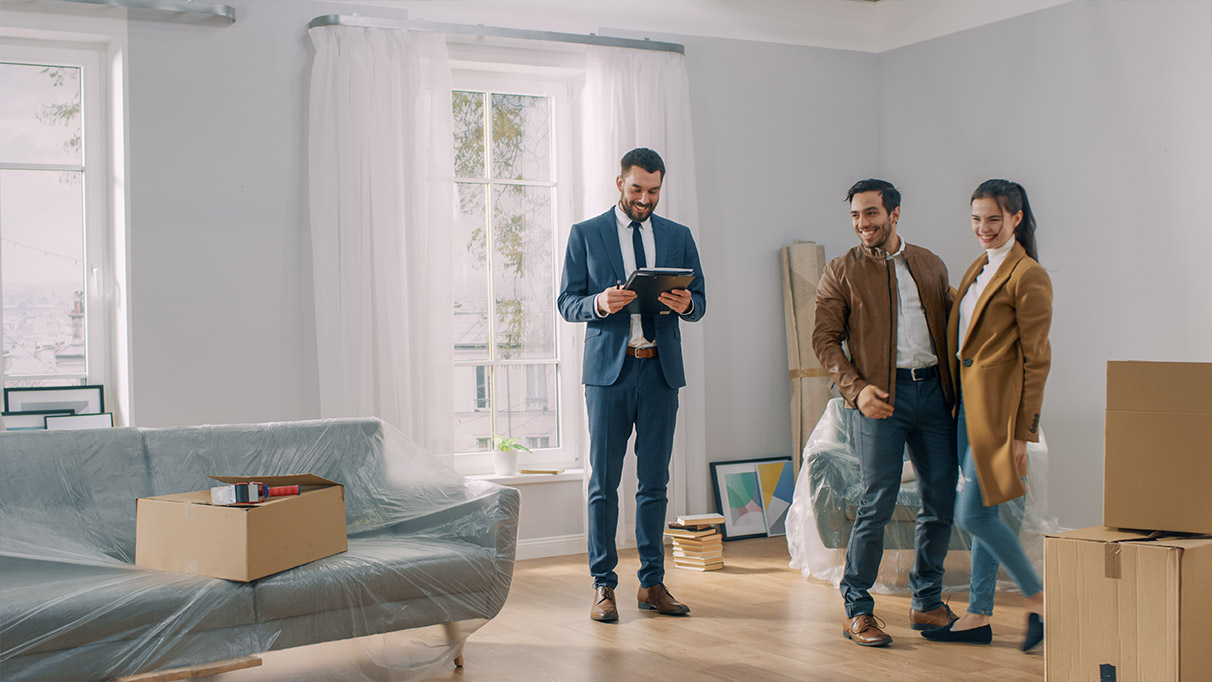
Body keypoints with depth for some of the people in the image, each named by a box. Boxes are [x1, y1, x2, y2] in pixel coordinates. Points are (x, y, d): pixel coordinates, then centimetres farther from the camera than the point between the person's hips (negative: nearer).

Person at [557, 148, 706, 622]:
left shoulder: (678, 236, 12)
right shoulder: (585, 234, 5)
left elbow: (699, 303, 11)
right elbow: (567, 303, 2)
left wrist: (685, 304, -13)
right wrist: (599, 303, -19)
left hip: (660, 370, 2)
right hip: (609, 369, -2)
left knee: (655, 482, 7)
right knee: (603, 482, 0)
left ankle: (652, 583, 15)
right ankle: (603, 586, 8)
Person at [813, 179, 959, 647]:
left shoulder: (931, 266, 15)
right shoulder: (842, 272, 3)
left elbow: (949, 327, 18)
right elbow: (824, 340, -1)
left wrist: (956, 388, 6)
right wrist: (856, 389, -15)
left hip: (933, 390, 4)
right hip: (881, 396, -4)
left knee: (941, 502, 6)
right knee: (877, 505, -6)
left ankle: (927, 604, 21)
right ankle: (857, 610, 6)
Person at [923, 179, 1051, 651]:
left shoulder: (1028, 276, -12)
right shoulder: (979, 269, 15)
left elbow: (1036, 360, -13)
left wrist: (1024, 432, -15)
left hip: (998, 406, -9)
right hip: (969, 402, 9)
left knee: (972, 513, -8)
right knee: (981, 512, 11)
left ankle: (1039, 599, 7)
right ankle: (978, 617, 18)